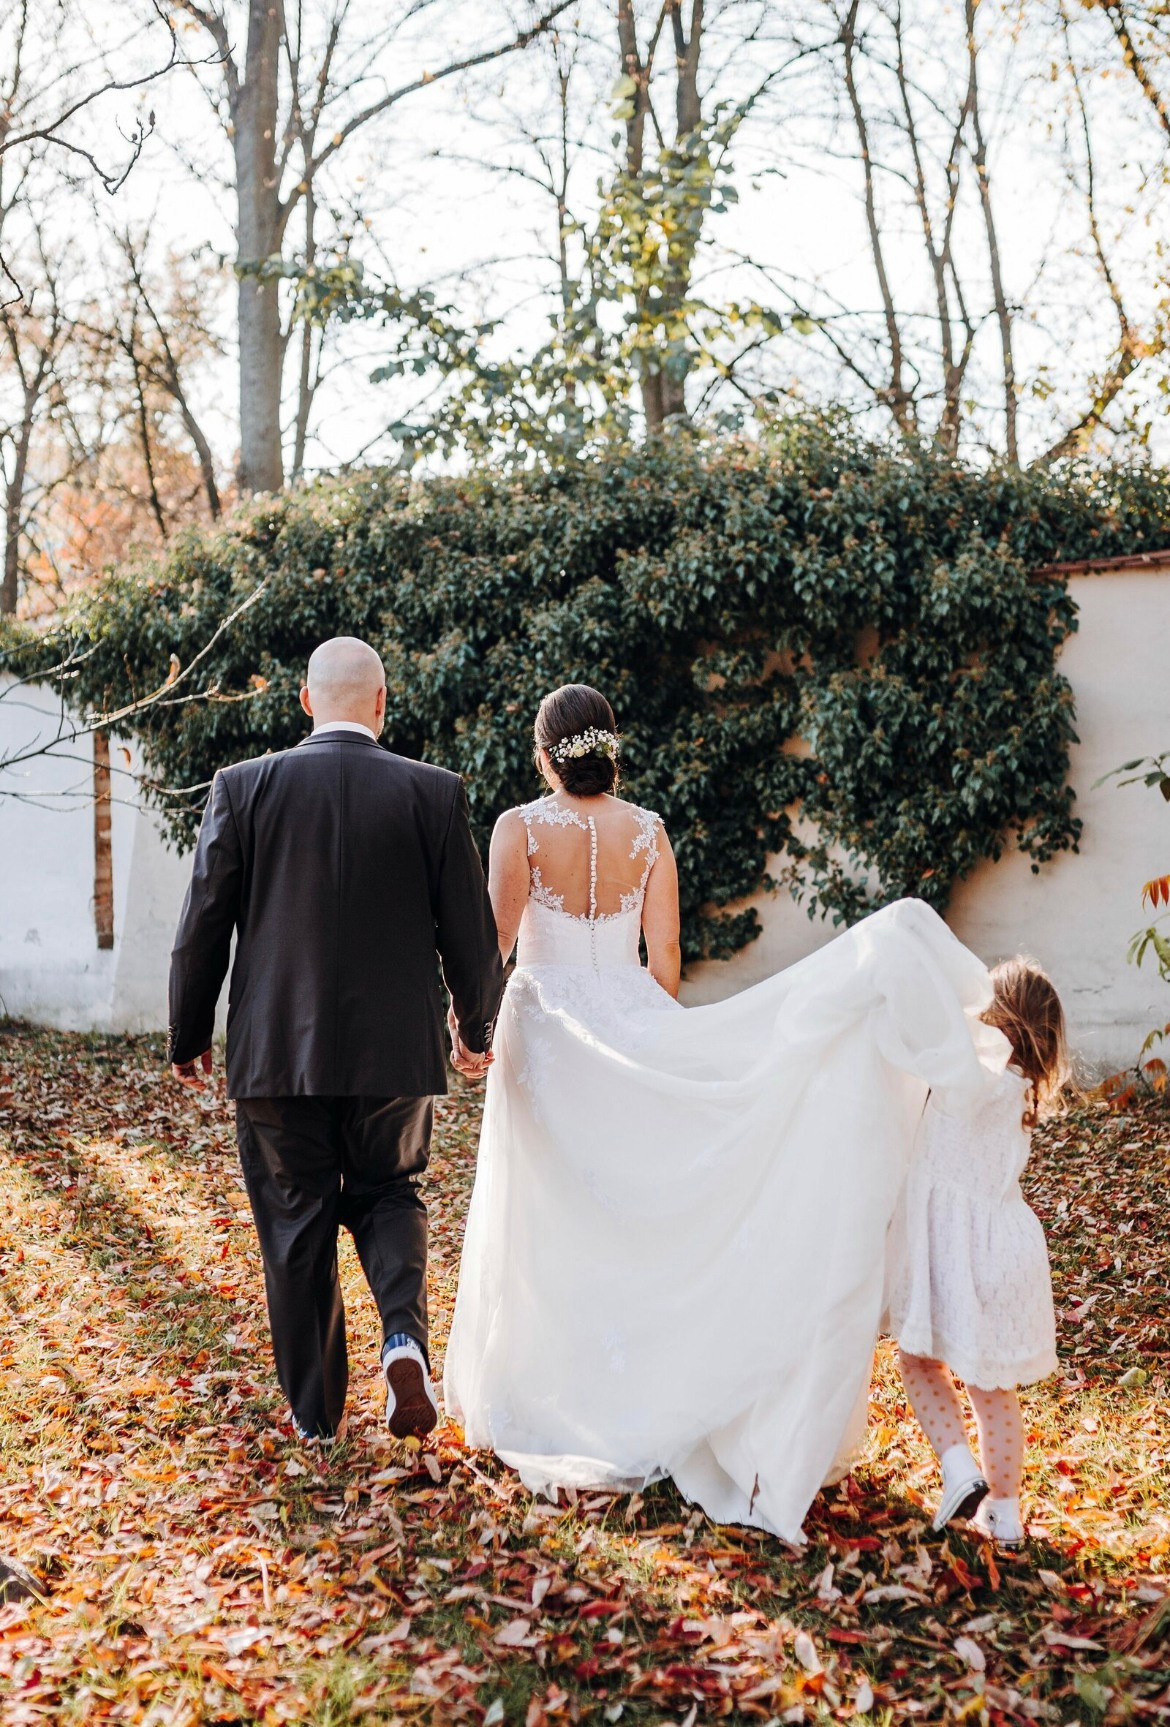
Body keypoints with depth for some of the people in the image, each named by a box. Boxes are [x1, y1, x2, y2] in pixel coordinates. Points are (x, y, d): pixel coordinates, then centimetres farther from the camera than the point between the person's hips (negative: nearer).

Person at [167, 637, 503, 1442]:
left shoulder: (244, 787, -5)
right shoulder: (435, 793, -5)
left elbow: (203, 928, -2)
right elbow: (472, 931, -1)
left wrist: (189, 1037, 12)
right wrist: (476, 1029, 16)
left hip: (276, 1051, 0)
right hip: (396, 1049, 0)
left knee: (296, 1226, 13)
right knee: (389, 1193, 21)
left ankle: (315, 1409, 22)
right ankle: (404, 1331, -4)